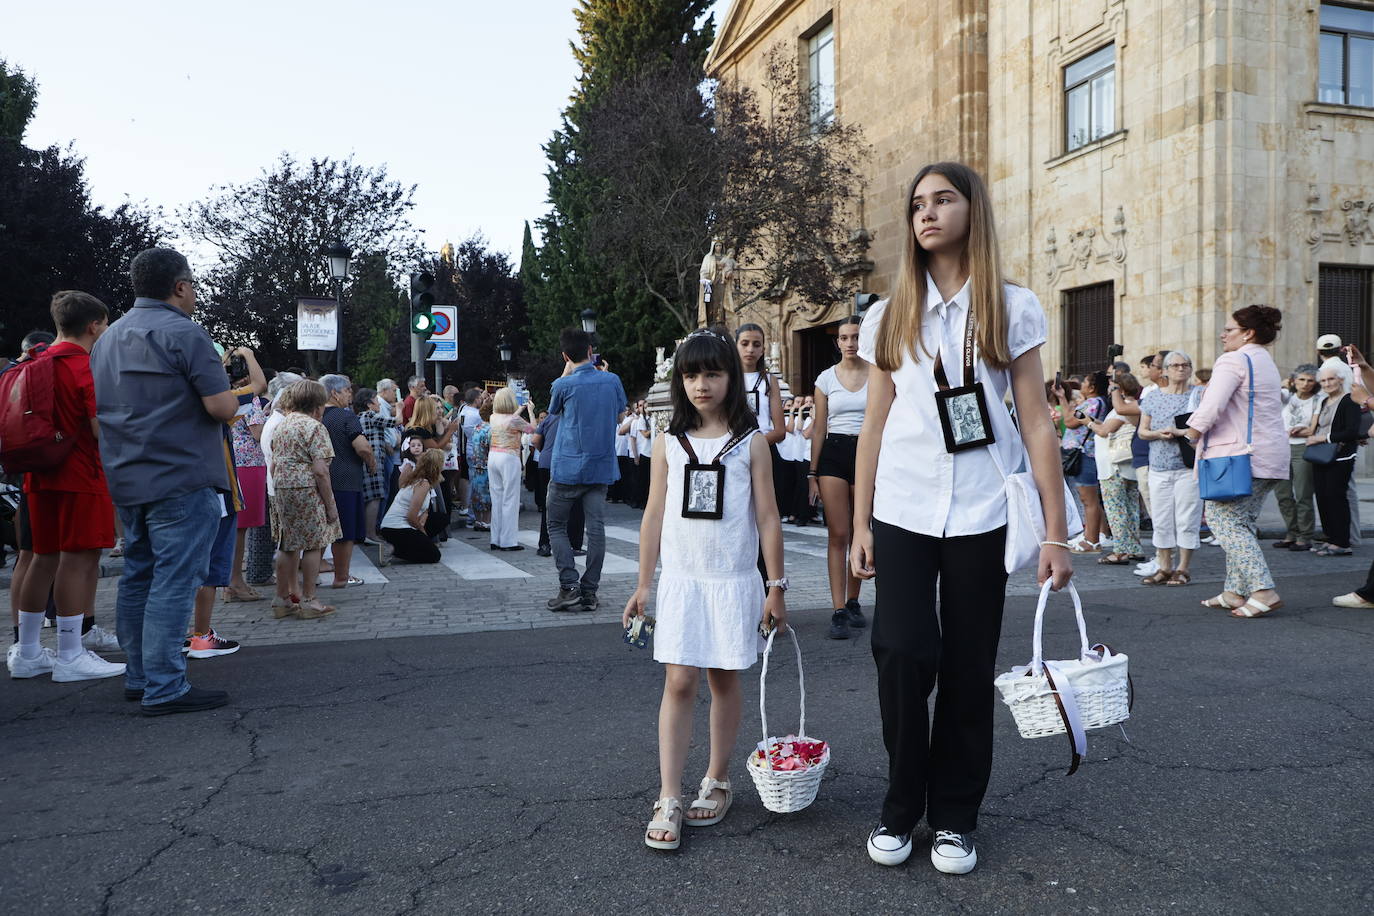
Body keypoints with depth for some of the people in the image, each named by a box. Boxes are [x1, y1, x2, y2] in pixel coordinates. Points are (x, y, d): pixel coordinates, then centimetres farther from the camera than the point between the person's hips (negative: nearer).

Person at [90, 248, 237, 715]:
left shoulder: (108, 338, 16)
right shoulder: (184, 333, -12)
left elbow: (97, 406, 23)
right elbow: (222, 407, -17)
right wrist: (229, 396, 4)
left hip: (126, 479, 9)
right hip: (180, 479, -9)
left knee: (138, 576, 15)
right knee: (175, 580, -7)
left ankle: (139, 678, 23)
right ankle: (165, 688, -6)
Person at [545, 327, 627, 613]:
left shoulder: (564, 384, -10)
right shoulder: (612, 380, 1)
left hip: (568, 468, -3)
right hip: (601, 468, 3)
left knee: (556, 526, 8)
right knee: (596, 528, 5)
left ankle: (569, 587, -3)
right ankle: (589, 592, 7)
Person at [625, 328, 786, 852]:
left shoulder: (751, 443, -1)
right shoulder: (669, 444, 4)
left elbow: (767, 518, 0)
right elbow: (654, 517, 7)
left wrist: (776, 586, -2)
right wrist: (643, 586, 7)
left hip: (733, 581, -1)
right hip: (681, 580, 1)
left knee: (724, 681, 9)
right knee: (679, 683, -2)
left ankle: (717, 783, 26)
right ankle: (668, 800, 2)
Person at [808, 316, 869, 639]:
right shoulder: (826, 378, 6)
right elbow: (819, 429, 7)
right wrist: (812, 473, 2)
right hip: (834, 454, 0)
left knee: (859, 534, 7)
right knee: (838, 534, -7)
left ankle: (853, 602, 22)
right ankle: (839, 611, -8)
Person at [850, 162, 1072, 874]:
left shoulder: (1013, 308, 3)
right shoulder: (889, 317, 8)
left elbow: (1036, 423, 1)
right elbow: (874, 426, 8)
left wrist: (1056, 532, -3)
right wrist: (860, 525, 5)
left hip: (981, 515, 0)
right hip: (902, 513, 1)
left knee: (967, 668, 6)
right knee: (902, 655, -8)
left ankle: (955, 815, 23)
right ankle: (900, 807, 13)